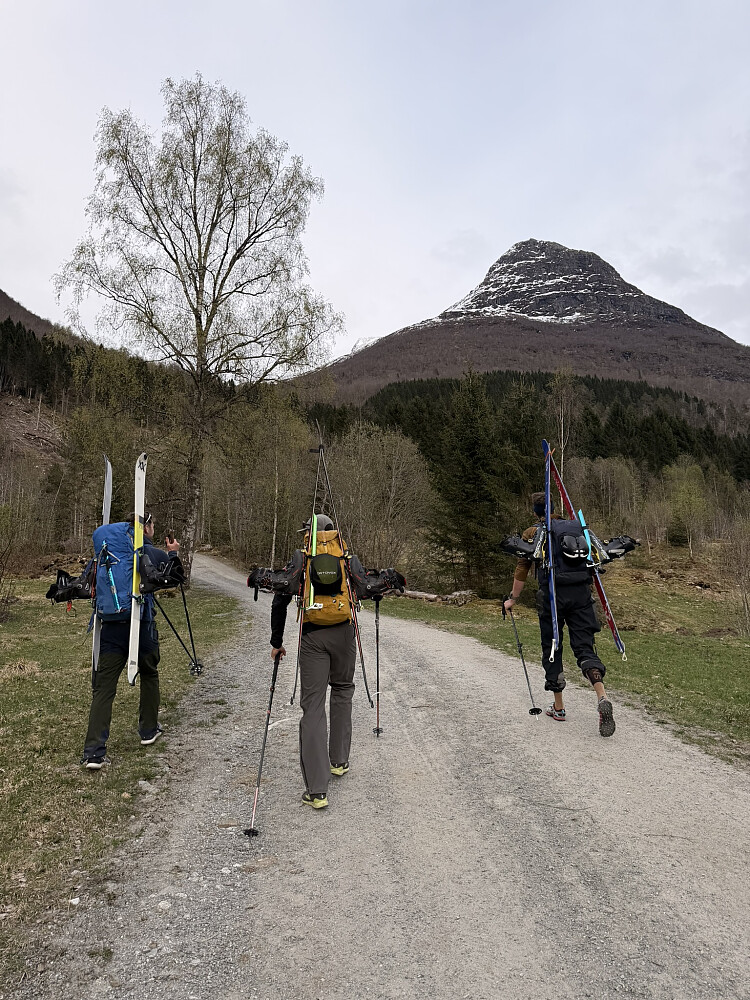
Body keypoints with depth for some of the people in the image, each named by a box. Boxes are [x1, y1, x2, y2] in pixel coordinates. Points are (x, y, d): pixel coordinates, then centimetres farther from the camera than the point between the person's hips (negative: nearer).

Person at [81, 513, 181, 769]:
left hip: (111, 627, 2)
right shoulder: (153, 554, -3)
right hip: (142, 626, -2)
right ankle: (149, 730, 34)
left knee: (103, 686, 1)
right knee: (149, 675, 21)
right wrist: (173, 552, 27)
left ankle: (94, 752, -5)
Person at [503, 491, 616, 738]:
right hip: (581, 593, 3)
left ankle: (558, 707, 17)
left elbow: (522, 569, 4)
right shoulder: (574, 528, 16)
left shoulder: (532, 534, 6)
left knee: (551, 649, 11)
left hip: (552, 595, -3)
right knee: (584, 647, 3)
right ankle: (602, 697, -20)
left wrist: (513, 599, 13)